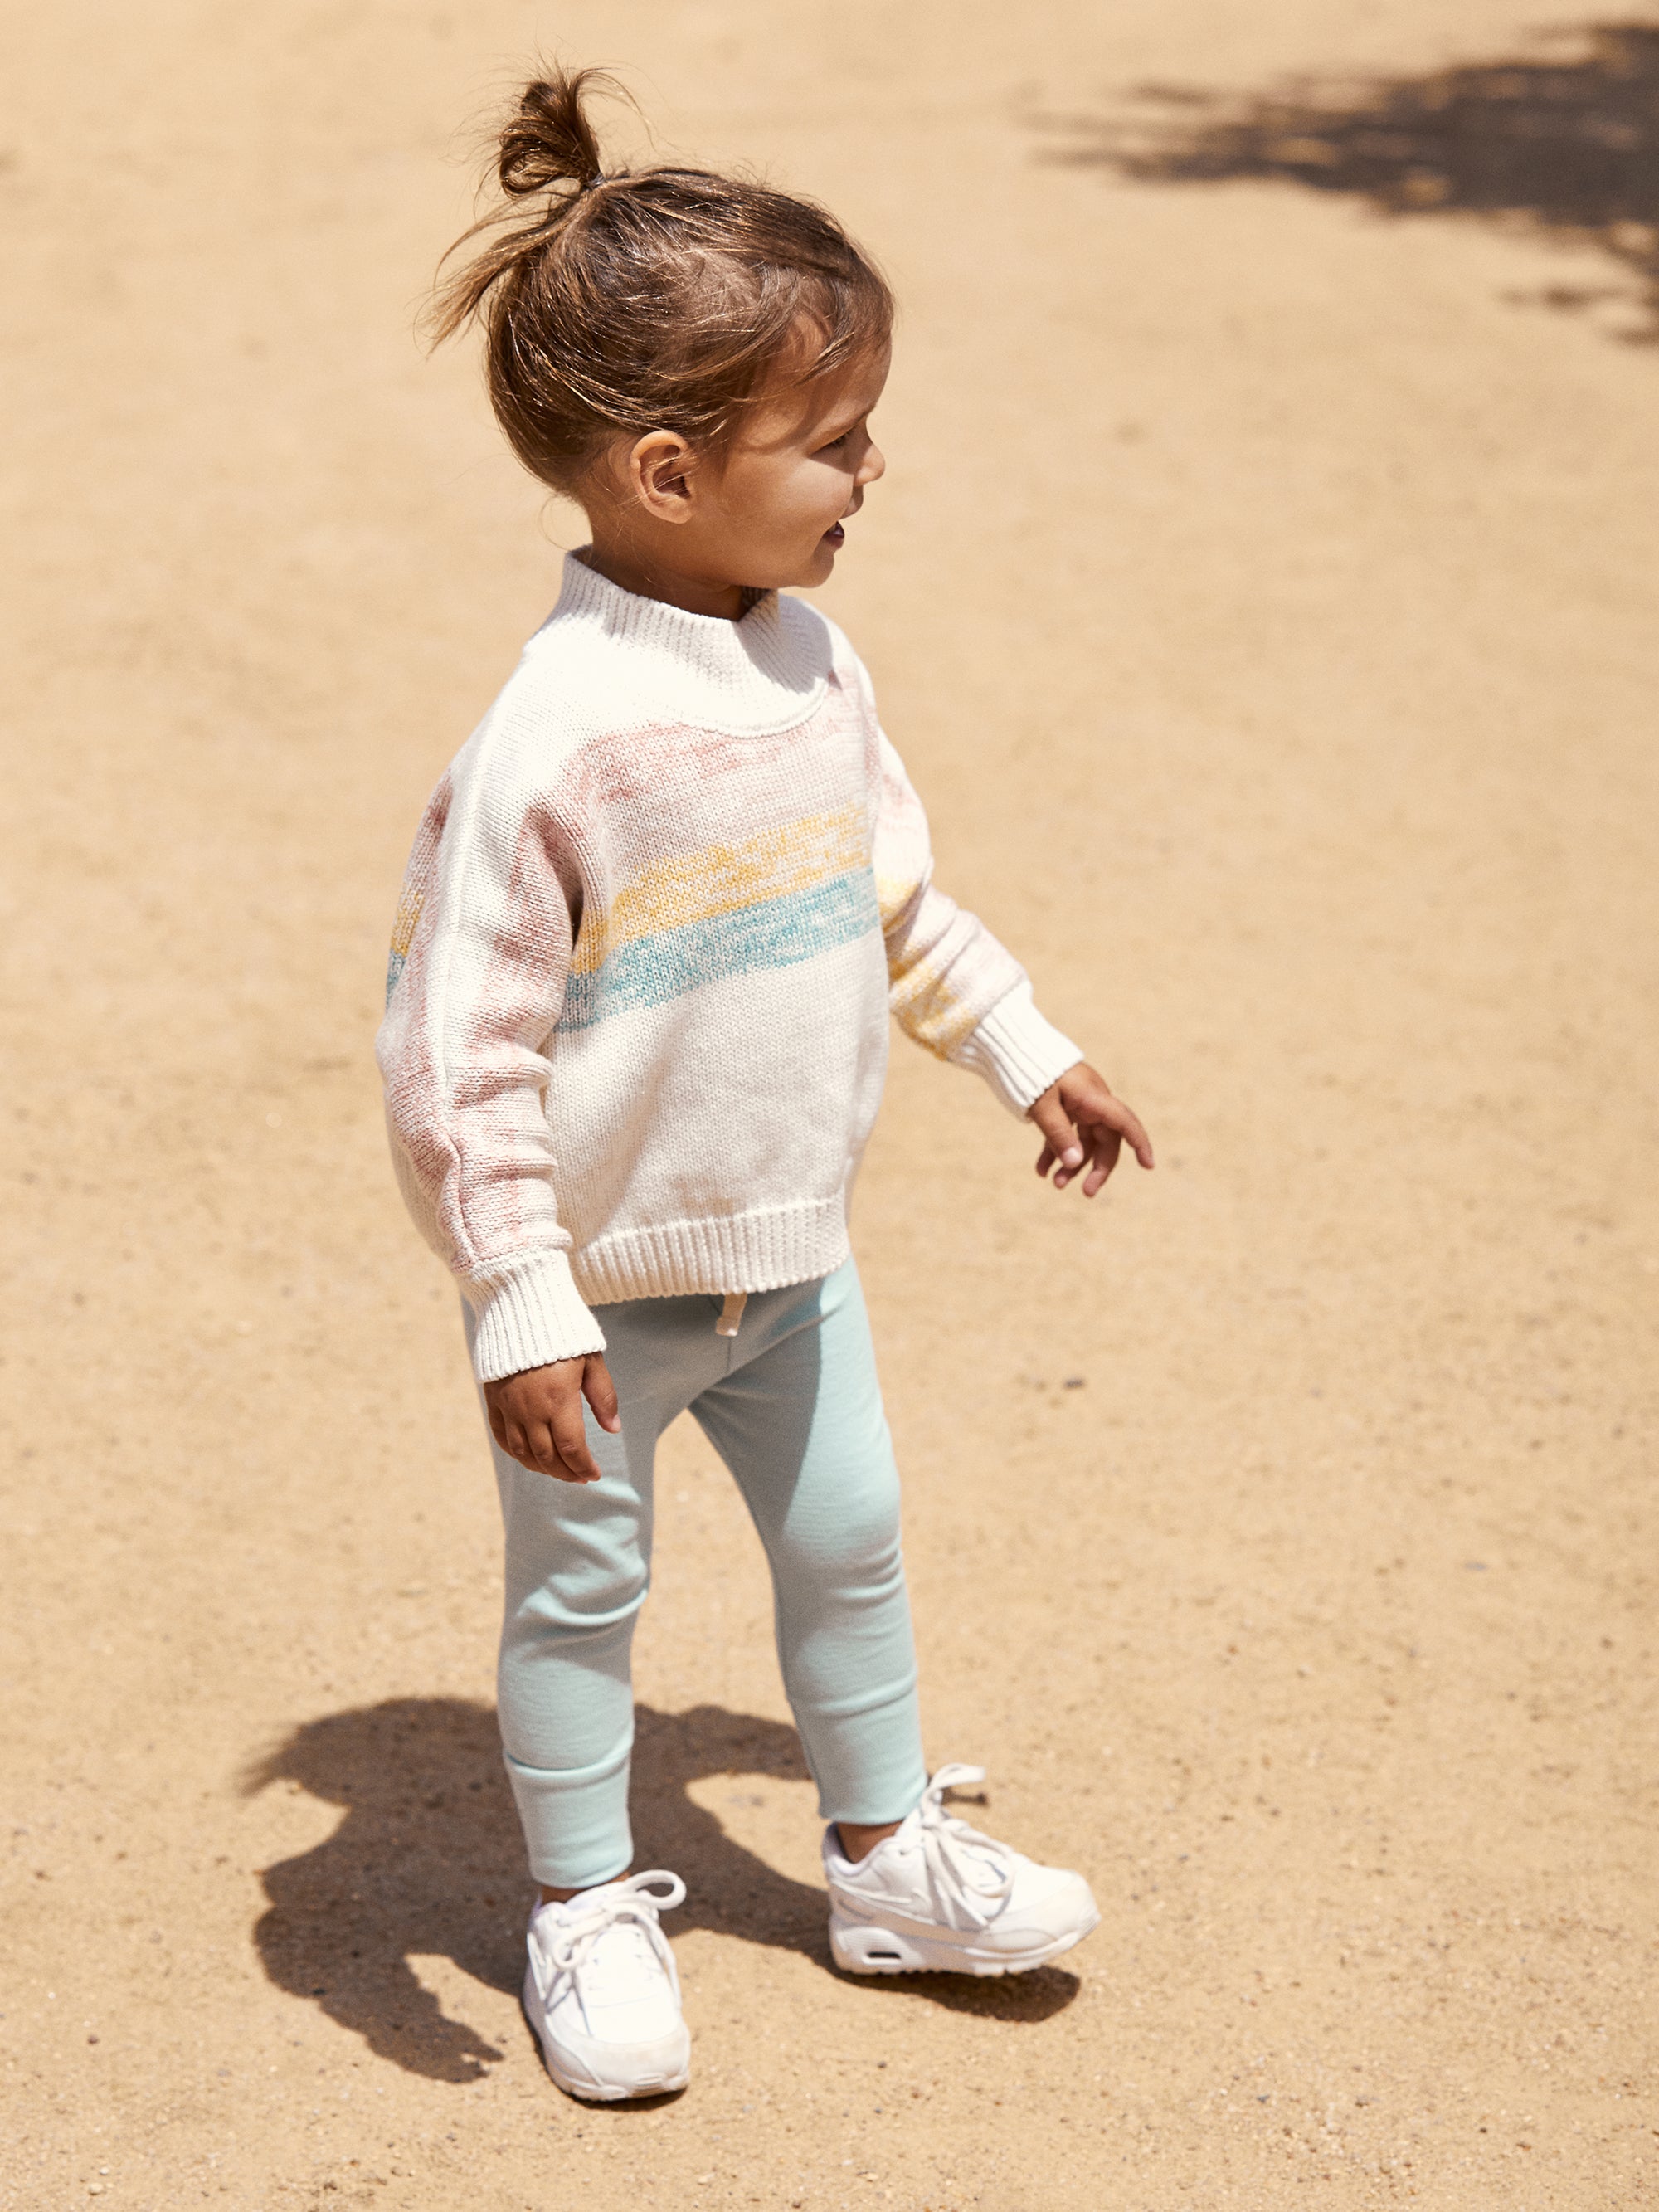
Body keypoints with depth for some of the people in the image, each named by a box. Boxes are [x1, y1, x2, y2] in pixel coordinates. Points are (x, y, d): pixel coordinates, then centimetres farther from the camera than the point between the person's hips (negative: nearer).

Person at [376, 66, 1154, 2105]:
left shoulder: (813, 671, -4)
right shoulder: (555, 738, -28)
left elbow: (897, 900, 14)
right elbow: (455, 1041, -24)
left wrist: (1025, 1054, 20)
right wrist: (518, 1303, -24)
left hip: (789, 1252, 7)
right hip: (605, 1284, -7)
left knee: (848, 1541, 20)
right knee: (579, 1594, 11)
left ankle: (889, 1861, 40)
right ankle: (586, 1913, 31)